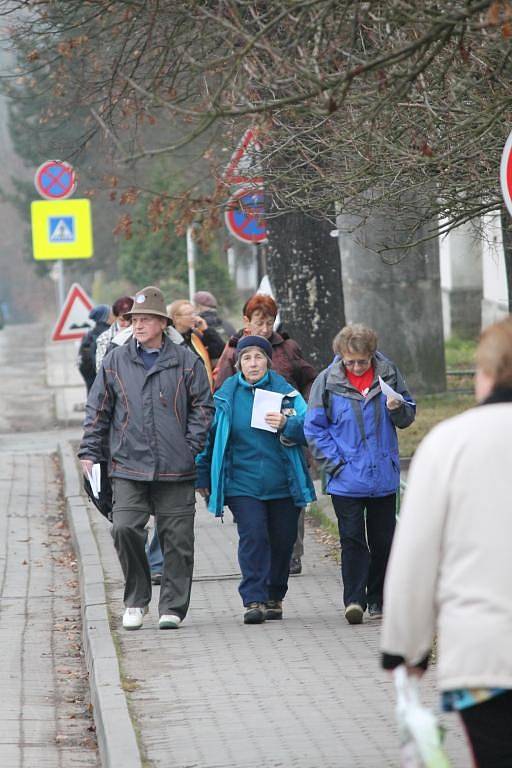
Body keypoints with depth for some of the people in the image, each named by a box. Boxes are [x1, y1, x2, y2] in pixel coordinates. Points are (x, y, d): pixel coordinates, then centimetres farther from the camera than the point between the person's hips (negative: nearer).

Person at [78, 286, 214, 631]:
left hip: (176, 470, -1)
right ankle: (136, 600, 5)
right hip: (128, 466, 1)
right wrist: (90, 451, 6)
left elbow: (203, 407, 7)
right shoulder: (116, 361, 8)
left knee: (177, 539, 1)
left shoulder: (187, 362, 4)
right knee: (125, 528, -13)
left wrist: (191, 447, -3)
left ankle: (173, 607, 12)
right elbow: (98, 409, 13)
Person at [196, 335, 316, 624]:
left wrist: (286, 425, -22)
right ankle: (254, 600, -14)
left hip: (283, 485, 1)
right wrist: (203, 478, 11)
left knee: (282, 541, 7)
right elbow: (210, 438, 10)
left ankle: (274, 597, 24)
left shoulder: (285, 392, 2)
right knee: (252, 536, -14)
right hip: (243, 484, -1)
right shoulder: (226, 395, 3)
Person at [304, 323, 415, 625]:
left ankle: (379, 600, 20)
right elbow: (314, 428, 1)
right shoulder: (327, 382, -4)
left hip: (384, 476, 2)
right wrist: (334, 463, -8)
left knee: (383, 540, 9)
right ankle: (354, 600, -7)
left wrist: (398, 408, -13)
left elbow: (408, 416, 11)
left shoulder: (388, 374, 1)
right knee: (353, 540, -7)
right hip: (347, 480, -2)